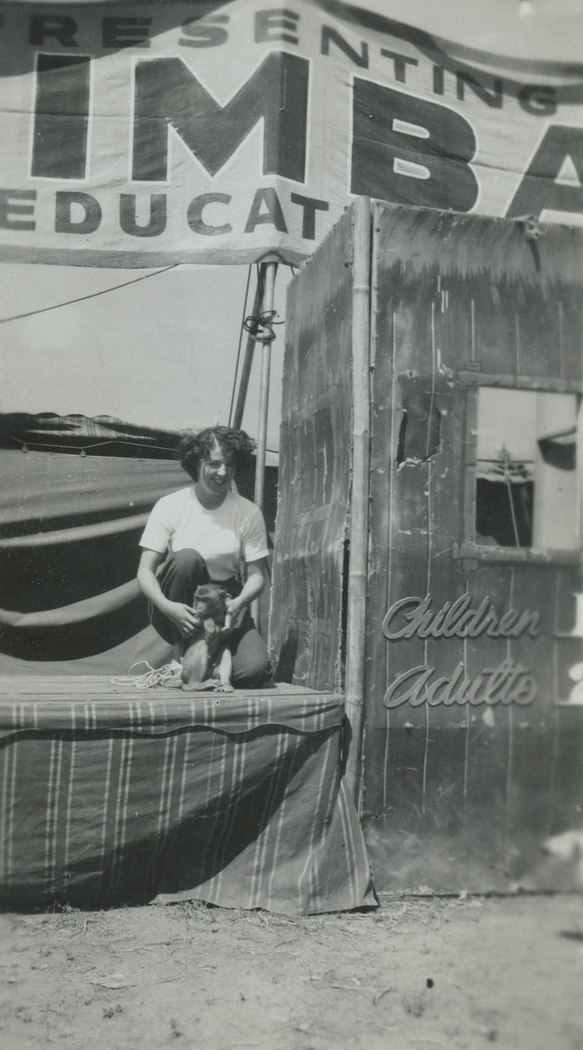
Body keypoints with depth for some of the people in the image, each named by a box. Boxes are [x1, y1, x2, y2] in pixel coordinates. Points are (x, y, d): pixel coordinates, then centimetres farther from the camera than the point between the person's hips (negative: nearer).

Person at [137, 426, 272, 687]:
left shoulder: (248, 513, -1)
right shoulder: (169, 506, -6)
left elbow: (257, 575, -2)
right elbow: (145, 572, -10)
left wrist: (239, 602, -25)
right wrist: (167, 606, -29)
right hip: (177, 610, -1)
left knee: (254, 669, -26)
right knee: (187, 558, -32)